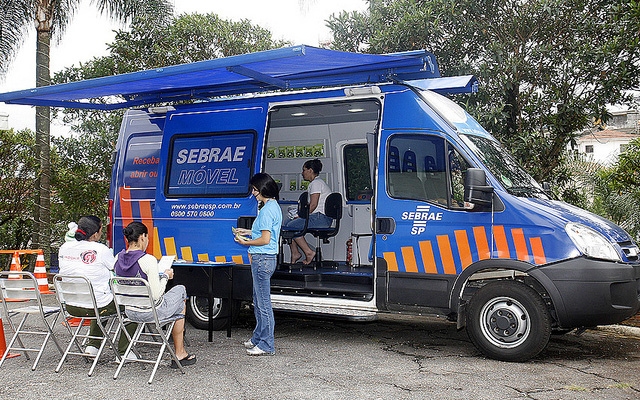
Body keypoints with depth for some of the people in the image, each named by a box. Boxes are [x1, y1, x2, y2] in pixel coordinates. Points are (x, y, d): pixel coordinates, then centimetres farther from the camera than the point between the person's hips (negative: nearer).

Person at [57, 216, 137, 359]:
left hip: (71, 307, 7)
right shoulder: (101, 250, -18)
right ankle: (123, 351, 16)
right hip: (98, 306, -7)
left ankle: (92, 345, 29)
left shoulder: (64, 248, 0)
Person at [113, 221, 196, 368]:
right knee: (181, 290, 21)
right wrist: (165, 276, -6)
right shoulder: (148, 260, -23)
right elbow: (156, 295, -22)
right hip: (151, 312, -7)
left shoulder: (118, 258, -2)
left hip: (129, 311, 7)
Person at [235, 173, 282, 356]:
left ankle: (266, 345, 3)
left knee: (263, 303, -4)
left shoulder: (267, 210, -18)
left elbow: (265, 239, -21)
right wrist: (248, 231, 19)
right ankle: (258, 338, 31)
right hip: (265, 259, 11)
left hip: (262, 260, -11)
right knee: (258, 301, 20)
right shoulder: (274, 206, 14)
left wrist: (245, 242, -8)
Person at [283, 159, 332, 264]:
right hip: (319, 217, 11)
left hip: (321, 218, -11)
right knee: (288, 223, 10)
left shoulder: (316, 183, -11)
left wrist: (301, 215, -10)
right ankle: (295, 252, 6)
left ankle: (309, 252, -13)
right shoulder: (314, 183, 22)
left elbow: (313, 205, -19)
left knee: (291, 226, -15)